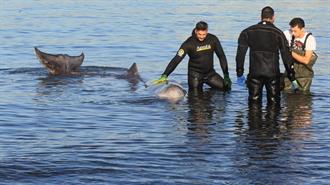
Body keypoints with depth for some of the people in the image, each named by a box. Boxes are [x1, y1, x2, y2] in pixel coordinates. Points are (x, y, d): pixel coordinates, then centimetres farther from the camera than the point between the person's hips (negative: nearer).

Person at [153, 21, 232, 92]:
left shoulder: (213, 39, -9)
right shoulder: (189, 43, -18)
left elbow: (221, 57, -1)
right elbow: (176, 59, -23)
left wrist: (226, 75, -5)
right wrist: (165, 75, -33)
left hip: (210, 73, 3)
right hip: (195, 74, -3)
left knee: (227, 88, -3)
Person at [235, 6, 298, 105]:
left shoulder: (248, 32, 7)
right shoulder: (278, 33, 0)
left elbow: (240, 53, 5)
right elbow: (286, 56, 0)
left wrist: (239, 73, 12)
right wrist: (292, 77, 5)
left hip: (254, 73, 1)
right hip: (272, 73, -1)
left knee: (254, 102, 8)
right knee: (274, 103, 7)